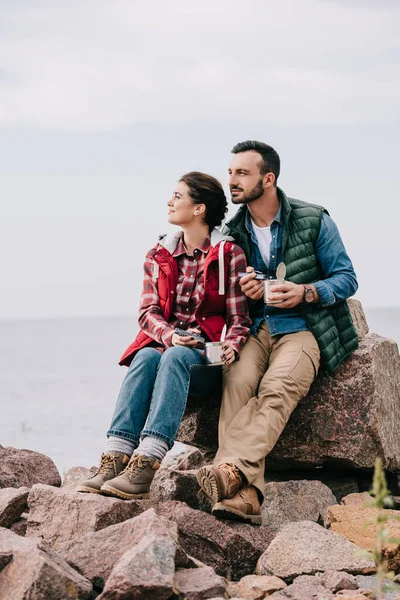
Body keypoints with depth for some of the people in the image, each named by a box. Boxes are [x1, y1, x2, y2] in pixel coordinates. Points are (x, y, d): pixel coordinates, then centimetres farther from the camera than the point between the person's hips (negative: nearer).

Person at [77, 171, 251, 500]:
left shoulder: (229, 254, 1)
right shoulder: (159, 254, 13)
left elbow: (239, 318, -1)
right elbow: (148, 312, 5)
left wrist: (231, 347, -23)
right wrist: (171, 336, -17)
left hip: (206, 356, -3)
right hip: (164, 343, 3)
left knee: (174, 358, -36)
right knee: (146, 357, -32)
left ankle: (145, 466, -50)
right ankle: (114, 460, -45)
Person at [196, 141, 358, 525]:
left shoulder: (313, 221, 0)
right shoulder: (233, 232, 12)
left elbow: (346, 278, 2)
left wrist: (305, 292, -17)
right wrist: (242, 292, -5)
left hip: (302, 329, -2)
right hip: (253, 330, 3)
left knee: (276, 390, -34)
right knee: (238, 383, -30)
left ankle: (231, 468, -50)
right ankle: (245, 494, -45)